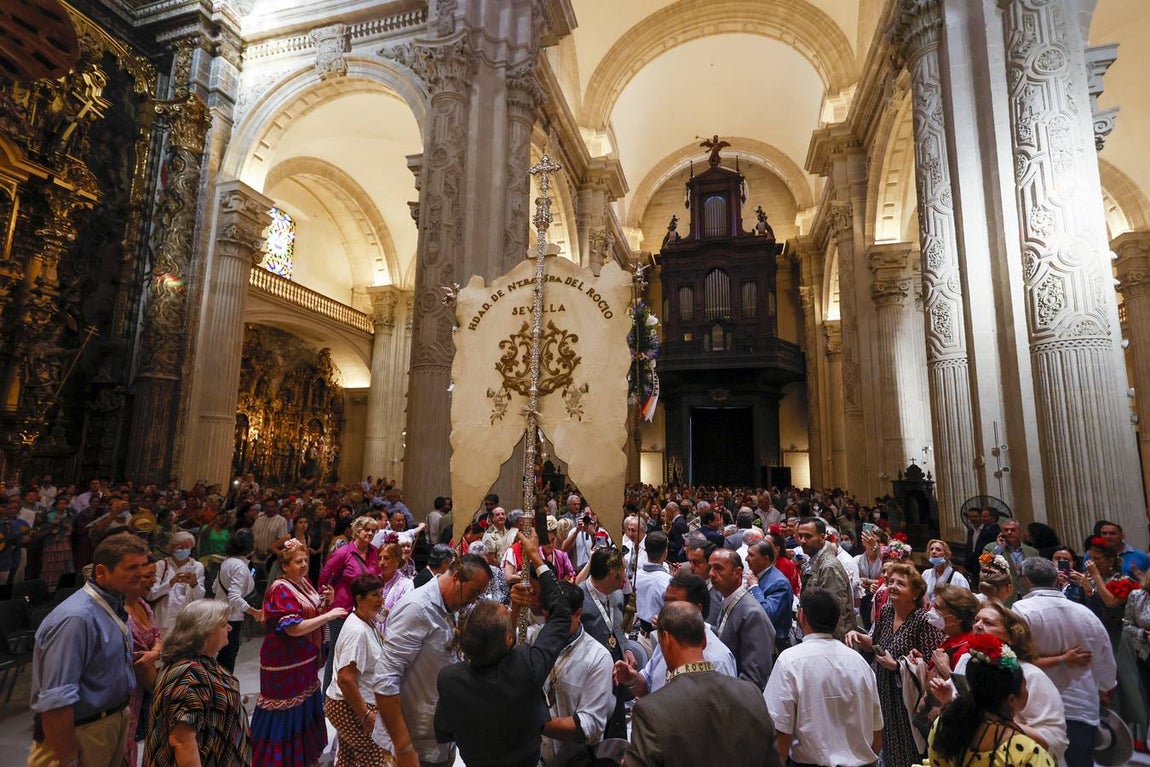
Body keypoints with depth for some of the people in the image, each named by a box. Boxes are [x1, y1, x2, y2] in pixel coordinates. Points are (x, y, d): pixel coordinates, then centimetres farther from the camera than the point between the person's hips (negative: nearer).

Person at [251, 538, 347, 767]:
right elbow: (294, 628, -27)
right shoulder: (280, 590, -20)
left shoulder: (304, 583, 5)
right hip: (285, 662, -9)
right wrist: (329, 615, -27)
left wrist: (328, 600, -6)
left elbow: (315, 613, 14)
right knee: (286, 713, 5)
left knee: (305, 707, 21)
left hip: (305, 659, 9)